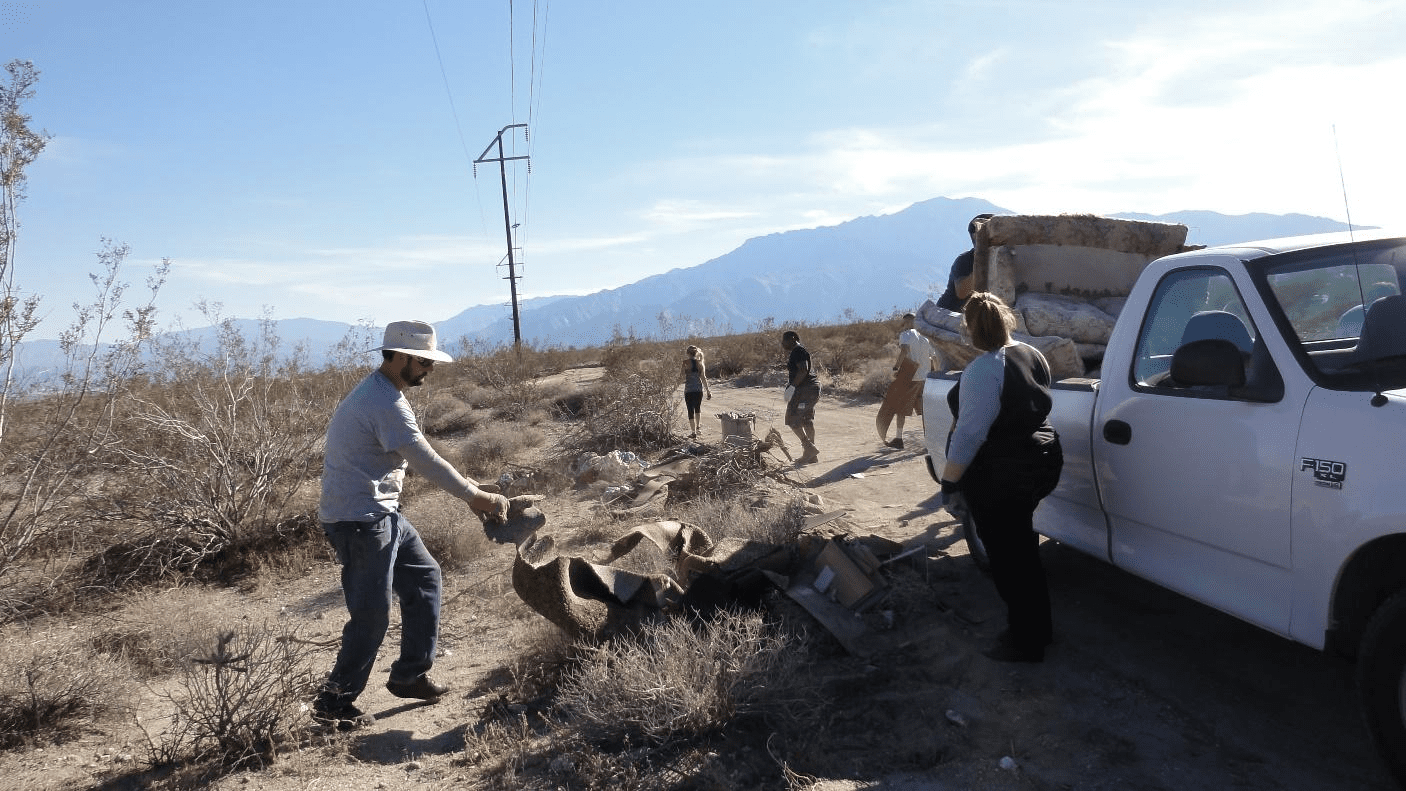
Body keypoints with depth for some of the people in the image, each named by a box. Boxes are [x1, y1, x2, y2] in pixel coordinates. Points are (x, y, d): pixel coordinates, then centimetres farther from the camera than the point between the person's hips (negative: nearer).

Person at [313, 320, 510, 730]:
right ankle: (335, 703, 13)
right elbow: (428, 462, -19)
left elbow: (422, 460, 17)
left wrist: (470, 486, 11)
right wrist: (476, 497, -8)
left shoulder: (380, 393, 12)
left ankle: (409, 676, 25)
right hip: (359, 521, -11)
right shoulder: (386, 404, -21)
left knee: (424, 578, 16)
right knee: (371, 617, -3)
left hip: (383, 513, 11)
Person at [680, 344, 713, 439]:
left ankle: (693, 432, -1)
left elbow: (683, 378, -8)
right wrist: (708, 390, 4)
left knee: (691, 410, 1)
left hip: (689, 389, -4)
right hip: (699, 388, 4)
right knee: (698, 407, 24)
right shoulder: (700, 363, 1)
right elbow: (703, 377, 0)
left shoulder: (686, 363, -9)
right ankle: (697, 426, 36)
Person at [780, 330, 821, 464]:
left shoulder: (798, 351, -13)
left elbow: (803, 370, -24)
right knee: (807, 420, 12)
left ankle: (809, 447, -7)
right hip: (811, 388, 11)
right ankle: (812, 455, 14)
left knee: (792, 419, -7)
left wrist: (792, 387, -24)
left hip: (805, 389, -11)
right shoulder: (794, 352, 20)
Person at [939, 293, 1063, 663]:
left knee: (1008, 561, 4)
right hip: (1041, 462, 9)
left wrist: (949, 480, -16)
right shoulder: (1032, 354, 5)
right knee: (1023, 551, 22)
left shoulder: (982, 370, -23)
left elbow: (969, 434, -24)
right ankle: (1038, 629, 34)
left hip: (1000, 476, -9)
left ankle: (1026, 642, 15)